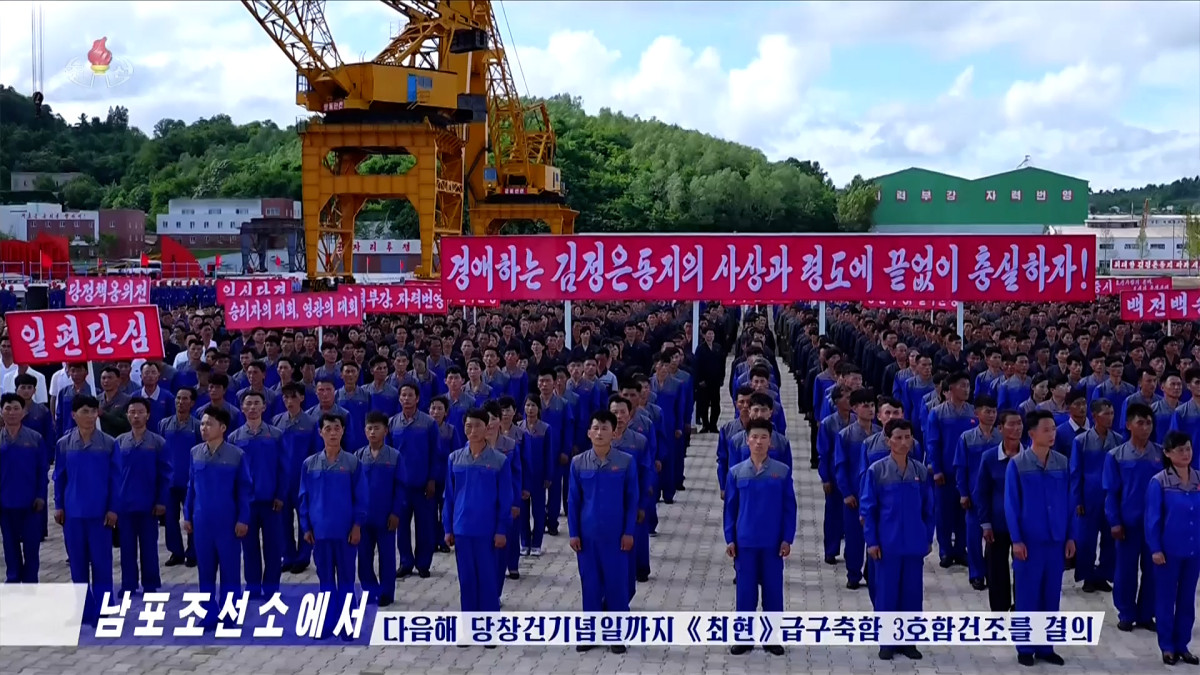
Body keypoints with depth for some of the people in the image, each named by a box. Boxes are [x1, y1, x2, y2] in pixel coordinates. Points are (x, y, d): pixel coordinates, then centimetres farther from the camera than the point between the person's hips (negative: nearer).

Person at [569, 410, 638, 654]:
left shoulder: (626, 462, -6)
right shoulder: (578, 463, -2)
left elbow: (632, 499, -2)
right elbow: (573, 501, 3)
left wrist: (628, 532, -5)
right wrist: (573, 533, 0)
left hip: (616, 534, -1)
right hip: (587, 534, 1)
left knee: (617, 583, 4)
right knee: (590, 583, 9)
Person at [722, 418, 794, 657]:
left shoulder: (783, 471, -3)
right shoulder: (736, 472, 0)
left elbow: (789, 508, 0)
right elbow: (730, 508, 4)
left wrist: (787, 539, -4)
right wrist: (729, 539, 0)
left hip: (773, 542, 0)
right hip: (744, 541, 1)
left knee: (773, 588, 7)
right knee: (745, 589, 6)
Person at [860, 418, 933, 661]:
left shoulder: (921, 471, 2)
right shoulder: (876, 471, -6)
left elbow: (928, 509, 9)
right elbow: (867, 509, -3)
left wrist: (928, 538, 7)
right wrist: (871, 541, -7)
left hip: (914, 544, 2)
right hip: (887, 543, -2)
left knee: (912, 592, 8)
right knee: (886, 592, 4)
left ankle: (908, 640, 19)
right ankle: (886, 642, 14)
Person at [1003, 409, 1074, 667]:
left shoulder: (1062, 463, 3)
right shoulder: (1017, 464, -7)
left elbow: (1068, 502, 7)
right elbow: (1011, 505, -6)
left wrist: (1070, 536, 5)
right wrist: (1016, 540, -10)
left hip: (1056, 539, 3)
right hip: (1029, 540, -3)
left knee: (1051, 595, 9)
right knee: (1027, 595, 3)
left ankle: (1045, 647, 19)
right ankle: (1025, 648, 13)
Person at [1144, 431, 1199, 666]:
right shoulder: (1158, 482, -10)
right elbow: (1152, 518, -8)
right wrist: (1155, 548, -11)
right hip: (1169, 550, -4)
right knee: (1166, 598, 6)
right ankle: (1167, 646, 17)